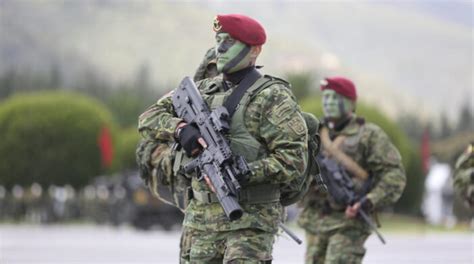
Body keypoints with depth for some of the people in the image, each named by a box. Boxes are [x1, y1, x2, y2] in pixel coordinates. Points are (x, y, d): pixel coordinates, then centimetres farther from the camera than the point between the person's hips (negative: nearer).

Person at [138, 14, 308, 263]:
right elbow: (149, 118, 12)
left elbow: (294, 158, -11)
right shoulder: (201, 91, 14)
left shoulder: (271, 97, -5)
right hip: (200, 216, 6)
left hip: (249, 217, -6)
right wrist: (180, 128, -9)